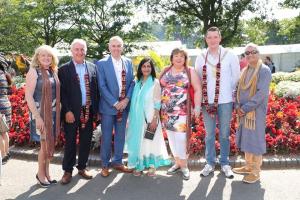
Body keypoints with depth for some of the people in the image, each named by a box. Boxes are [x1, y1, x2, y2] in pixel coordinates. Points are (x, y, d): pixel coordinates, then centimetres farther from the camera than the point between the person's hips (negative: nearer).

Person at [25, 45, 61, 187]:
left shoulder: (53, 71, 8)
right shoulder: (34, 71, -9)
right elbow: (28, 96, -13)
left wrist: (59, 112, 6)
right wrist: (37, 117, -17)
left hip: (54, 113, 5)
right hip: (41, 113, -5)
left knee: (50, 143, 12)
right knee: (45, 144, 2)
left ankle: (46, 172, 26)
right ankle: (40, 174, 22)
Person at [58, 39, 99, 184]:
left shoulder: (92, 67, 7)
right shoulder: (64, 69, -3)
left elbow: (95, 89, 8)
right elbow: (62, 92, -7)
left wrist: (96, 109, 4)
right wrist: (67, 111, -13)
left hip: (88, 111, 3)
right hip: (71, 112, -3)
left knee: (86, 141, 12)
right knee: (70, 142, 6)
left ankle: (82, 167, 27)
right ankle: (67, 170, 20)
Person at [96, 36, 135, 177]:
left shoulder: (128, 62, 7)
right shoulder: (102, 63, -5)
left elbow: (132, 82, 6)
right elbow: (102, 86, -11)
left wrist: (127, 99, -8)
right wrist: (115, 103, -15)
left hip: (124, 105, 4)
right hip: (108, 106, -4)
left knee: (120, 135, 13)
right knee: (106, 136, 5)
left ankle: (117, 162, 28)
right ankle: (105, 165, 19)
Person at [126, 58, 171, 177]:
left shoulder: (155, 82, -4)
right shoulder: (137, 82, 8)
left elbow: (157, 103, -8)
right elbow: (134, 102, 9)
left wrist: (155, 119, -14)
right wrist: (132, 118, 6)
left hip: (149, 117, -4)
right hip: (137, 118, 4)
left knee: (150, 141, 4)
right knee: (138, 141, 8)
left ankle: (152, 166, 17)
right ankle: (139, 165, 19)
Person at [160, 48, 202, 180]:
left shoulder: (190, 72, 1)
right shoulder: (165, 71, 11)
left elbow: (197, 90, -2)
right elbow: (159, 88, 13)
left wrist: (197, 106, -11)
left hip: (182, 111, -4)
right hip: (166, 111, 4)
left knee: (181, 137, -8)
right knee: (171, 137, 9)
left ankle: (184, 165, 6)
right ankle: (178, 163, 22)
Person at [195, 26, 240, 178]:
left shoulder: (230, 56, -1)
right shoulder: (201, 57, 4)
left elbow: (236, 77, 4)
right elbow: (198, 79, 10)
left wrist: (232, 94, 4)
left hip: (225, 101, -1)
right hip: (207, 101, 2)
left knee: (224, 134, 7)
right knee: (209, 134, 9)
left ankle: (225, 163, 21)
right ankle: (210, 163, 20)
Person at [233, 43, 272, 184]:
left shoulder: (264, 70, -8)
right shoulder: (244, 71, 13)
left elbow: (262, 93, -17)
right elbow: (239, 90, 15)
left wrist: (245, 108, -18)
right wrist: (238, 106, -2)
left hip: (256, 111, -7)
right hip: (243, 112, 7)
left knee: (255, 141, -1)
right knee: (246, 140, 14)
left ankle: (255, 172, 10)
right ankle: (248, 166, 28)